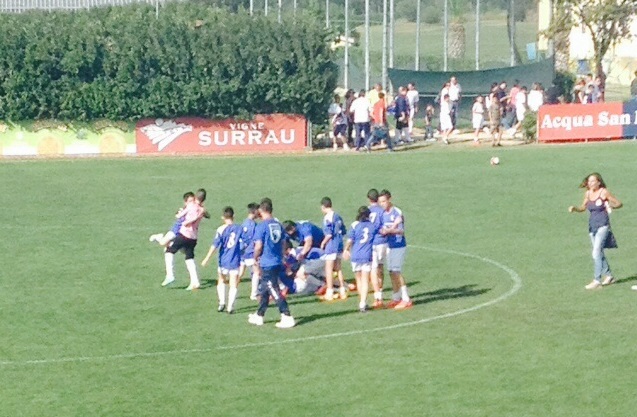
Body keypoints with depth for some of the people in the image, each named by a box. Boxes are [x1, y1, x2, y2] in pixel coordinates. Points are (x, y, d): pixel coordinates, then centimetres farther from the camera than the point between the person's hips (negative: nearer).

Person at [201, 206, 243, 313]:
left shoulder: (221, 229, -8)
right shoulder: (239, 229, 0)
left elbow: (215, 245, -13)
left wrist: (207, 259, -11)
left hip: (224, 260, -1)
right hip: (235, 261, 1)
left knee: (221, 281, 20)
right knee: (233, 285, 3)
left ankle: (222, 303, 10)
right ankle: (230, 307, -5)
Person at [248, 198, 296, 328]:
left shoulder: (262, 226, -14)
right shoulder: (278, 225, 7)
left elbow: (258, 246, -15)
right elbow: (283, 243, 13)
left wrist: (256, 259, 1)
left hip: (266, 263, -7)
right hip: (278, 262, 7)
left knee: (274, 291, -5)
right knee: (265, 290, 19)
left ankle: (287, 317, -10)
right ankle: (259, 316, 29)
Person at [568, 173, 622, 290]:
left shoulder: (604, 192, -10)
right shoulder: (588, 193, 6)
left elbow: (619, 203, -3)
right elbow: (583, 207, 21)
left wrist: (611, 206, -23)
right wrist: (574, 208, 2)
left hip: (603, 225, -7)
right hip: (592, 226, 7)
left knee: (596, 252, -14)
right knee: (599, 253, 14)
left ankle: (597, 280, -13)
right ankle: (609, 276, 29)